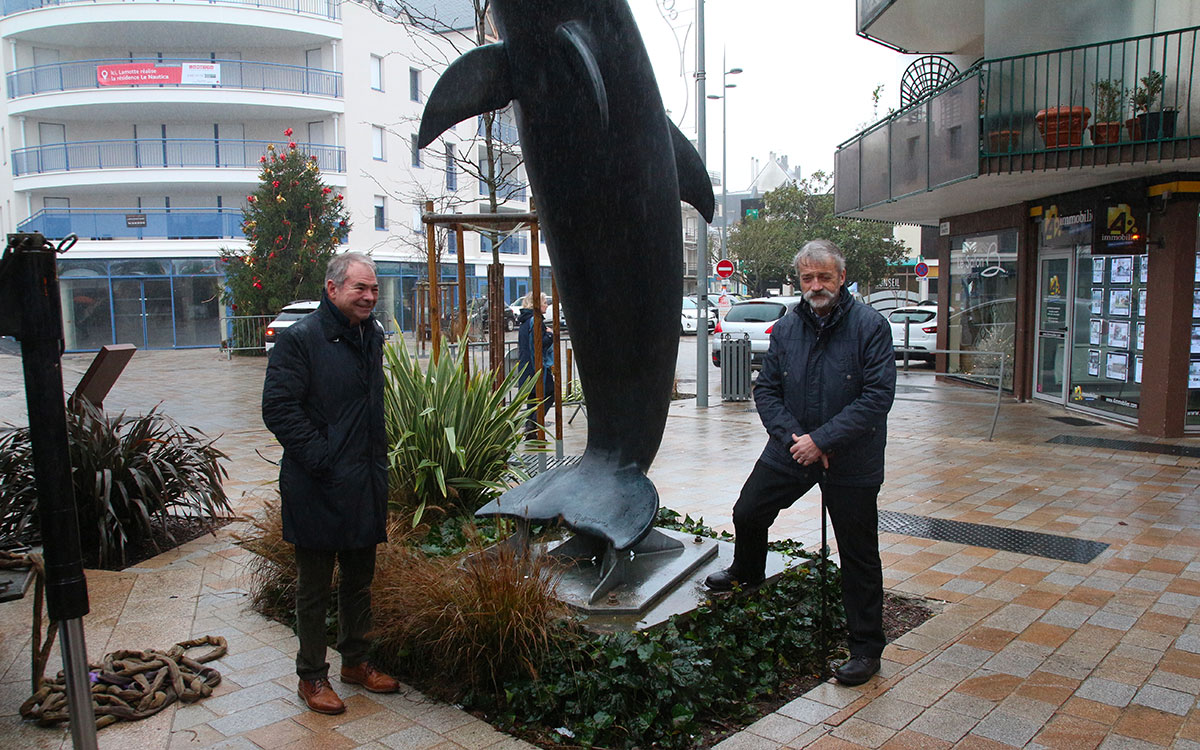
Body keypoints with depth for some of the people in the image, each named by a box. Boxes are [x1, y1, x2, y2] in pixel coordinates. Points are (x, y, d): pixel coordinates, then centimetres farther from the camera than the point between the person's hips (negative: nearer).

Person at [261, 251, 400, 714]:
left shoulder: (372, 337, 12)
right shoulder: (300, 339, -13)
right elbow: (278, 407, -18)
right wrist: (320, 458, -21)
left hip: (366, 485, 7)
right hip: (318, 489, -7)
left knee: (359, 579, 18)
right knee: (314, 586, 7)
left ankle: (355, 661, 35)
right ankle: (311, 676, 22)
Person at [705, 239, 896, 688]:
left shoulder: (870, 326, -12)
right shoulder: (786, 328, 2)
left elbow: (877, 397, -18)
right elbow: (766, 389, 4)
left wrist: (821, 439, -21)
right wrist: (793, 437, -11)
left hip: (851, 461, -4)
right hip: (790, 450, 5)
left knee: (858, 556, 4)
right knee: (748, 514, 15)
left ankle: (866, 648, 19)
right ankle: (747, 574, 48)